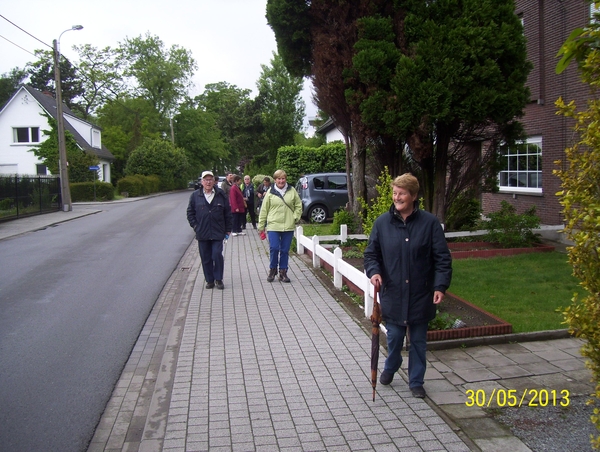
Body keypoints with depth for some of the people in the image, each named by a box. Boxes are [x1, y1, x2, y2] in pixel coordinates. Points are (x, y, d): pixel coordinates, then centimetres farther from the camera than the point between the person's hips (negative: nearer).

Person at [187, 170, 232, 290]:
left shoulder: (221, 195, 2)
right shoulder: (195, 195, 4)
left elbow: (228, 213, 6)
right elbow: (190, 212, 10)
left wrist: (228, 229, 4)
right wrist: (195, 226, -1)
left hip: (217, 233, -1)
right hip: (202, 234, 1)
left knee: (217, 255, -7)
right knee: (206, 258, 7)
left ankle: (218, 279, 10)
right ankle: (209, 280, 19)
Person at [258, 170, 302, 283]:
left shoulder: (292, 191, 6)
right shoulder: (270, 192, 2)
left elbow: (298, 206, 14)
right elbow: (264, 210, 4)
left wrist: (295, 217, -1)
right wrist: (261, 226, 3)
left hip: (288, 227, 2)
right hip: (273, 226, -2)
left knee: (285, 250, 7)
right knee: (274, 248, -10)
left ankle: (283, 272, 19)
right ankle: (272, 269, 12)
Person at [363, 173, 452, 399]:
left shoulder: (430, 223, -6)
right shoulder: (382, 222, -1)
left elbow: (442, 258, -4)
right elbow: (371, 253, 6)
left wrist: (440, 285, -13)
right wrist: (373, 271, -13)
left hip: (421, 295, -1)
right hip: (393, 294, 1)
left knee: (418, 341, 12)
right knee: (394, 337, 12)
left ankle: (416, 382, 29)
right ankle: (390, 368, 42)